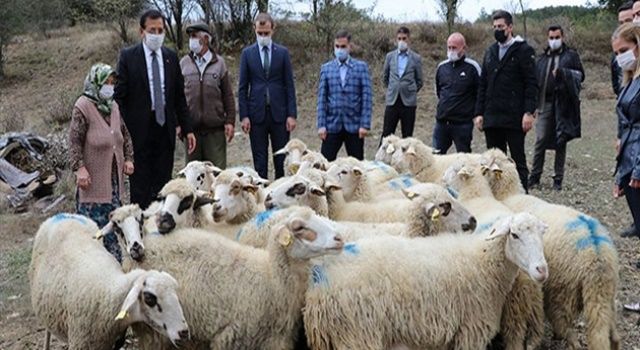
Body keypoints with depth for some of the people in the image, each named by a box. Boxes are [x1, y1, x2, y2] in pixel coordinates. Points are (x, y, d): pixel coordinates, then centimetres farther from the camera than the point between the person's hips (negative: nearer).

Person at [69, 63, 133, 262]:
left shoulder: (113, 106, 10)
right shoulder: (83, 107, -10)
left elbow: (125, 134, 19)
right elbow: (75, 141, -13)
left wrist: (128, 158, 8)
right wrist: (79, 168, -19)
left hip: (114, 174, 7)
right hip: (93, 176, -7)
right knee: (94, 220, -4)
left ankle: (115, 258, 20)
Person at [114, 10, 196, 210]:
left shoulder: (171, 57, 8)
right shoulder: (128, 56, -2)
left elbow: (179, 97, 11)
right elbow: (120, 96, -4)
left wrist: (187, 129, 8)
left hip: (165, 127, 3)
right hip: (139, 129, -3)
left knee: (163, 182, 8)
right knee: (140, 185, 1)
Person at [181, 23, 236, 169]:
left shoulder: (219, 63, 4)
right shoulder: (184, 63, 6)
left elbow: (228, 95, 5)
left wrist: (230, 121, -2)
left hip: (215, 127, -1)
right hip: (191, 127, 1)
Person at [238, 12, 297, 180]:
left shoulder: (282, 52, 5)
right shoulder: (247, 53, 5)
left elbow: (289, 86, 4)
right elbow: (243, 87, 4)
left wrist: (292, 114, -3)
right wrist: (244, 116, -4)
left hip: (279, 113, 0)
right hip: (257, 113, 0)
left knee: (281, 159, 4)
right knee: (259, 161, 4)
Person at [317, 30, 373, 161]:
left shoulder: (361, 67, 4)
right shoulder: (326, 68, 8)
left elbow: (366, 97, -1)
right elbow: (322, 98, 5)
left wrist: (365, 124, -9)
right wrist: (321, 125, -3)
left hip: (354, 125, -1)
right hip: (332, 125, 1)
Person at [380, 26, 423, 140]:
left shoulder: (416, 58, 1)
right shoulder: (390, 56, 7)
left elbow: (419, 81, 9)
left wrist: (411, 92, 6)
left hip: (408, 102, -1)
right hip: (392, 101, 1)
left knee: (407, 136, 5)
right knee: (386, 135, 1)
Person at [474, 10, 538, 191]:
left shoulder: (524, 51, -3)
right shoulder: (490, 52, 15)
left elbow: (531, 84, -8)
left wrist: (529, 112, -16)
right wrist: (479, 113, 8)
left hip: (514, 119, -6)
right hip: (492, 118, 6)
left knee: (518, 161, 1)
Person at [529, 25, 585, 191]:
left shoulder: (571, 55, 7)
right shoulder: (543, 58, 16)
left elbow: (580, 75, 0)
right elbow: (536, 80, 16)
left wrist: (563, 73, -16)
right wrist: (534, 103, 4)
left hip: (563, 104, -2)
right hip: (545, 103, 2)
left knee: (561, 141, 3)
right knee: (540, 140, -3)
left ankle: (558, 179, 11)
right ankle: (534, 176, 4)